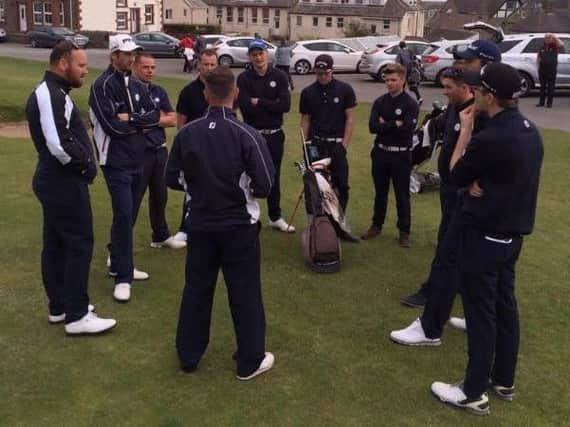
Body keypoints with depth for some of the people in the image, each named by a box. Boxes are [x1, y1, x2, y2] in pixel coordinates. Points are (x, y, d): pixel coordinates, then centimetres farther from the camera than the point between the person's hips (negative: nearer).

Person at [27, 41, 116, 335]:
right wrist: (84, 165, -14)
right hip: (65, 183, -11)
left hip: (53, 180, 11)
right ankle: (76, 317, 3)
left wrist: (81, 163, 6)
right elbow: (60, 145, -29)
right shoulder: (53, 96, -19)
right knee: (79, 245, -4)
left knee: (56, 244, 15)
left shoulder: (46, 92, 15)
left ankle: (59, 307, 27)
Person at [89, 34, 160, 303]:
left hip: (137, 159, 7)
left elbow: (155, 115, 4)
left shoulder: (137, 86, 11)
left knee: (128, 214, 14)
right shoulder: (102, 86, -12)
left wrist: (130, 118, -13)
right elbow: (112, 125, -21)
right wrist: (141, 125, -6)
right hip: (116, 161, -7)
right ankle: (122, 277, -4)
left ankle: (119, 262, 30)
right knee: (123, 214, -11)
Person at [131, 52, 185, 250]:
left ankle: (161, 236, 33)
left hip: (160, 150, 6)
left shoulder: (159, 92, 11)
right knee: (133, 199, -3)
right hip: (139, 151, -6)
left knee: (160, 196, 18)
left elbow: (172, 120, 5)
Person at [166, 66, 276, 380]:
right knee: (244, 292, 9)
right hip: (239, 226, -3)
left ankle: (188, 356, 29)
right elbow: (264, 186, -14)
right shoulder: (248, 135, -15)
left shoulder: (186, 133, -6)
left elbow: (173, 179, 2)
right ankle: (250, 361, 19)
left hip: (200, 224, 3)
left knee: (196, 289, 16)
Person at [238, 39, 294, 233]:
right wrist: (271, 105, -11)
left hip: (274, 135, 3)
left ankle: (275, 218, 26)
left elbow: (285, 105, -11)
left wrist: (259, 102, -13)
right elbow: (245, 107, -17)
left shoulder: (279, 76, 2)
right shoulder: (244, 79, -3)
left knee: (274, 177, 14)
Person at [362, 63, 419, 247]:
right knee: (380, 192, 16)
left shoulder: (411, 104, -8)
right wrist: (395, 124, -14)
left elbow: (407, 130, -20)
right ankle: (376, 225, 29)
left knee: (402, 195, 5)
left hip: (401, 155, -4)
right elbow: (372, 127, -8)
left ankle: (404, 231, 15)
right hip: (380, 152, 4)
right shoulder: (380, 102, 4)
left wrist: (385, 125, -11)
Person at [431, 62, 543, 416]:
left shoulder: (489, 139, -25)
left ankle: (474, 393, 13)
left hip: (485, 235, -9)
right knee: (505, 306, 17)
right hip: (513, 232, 9)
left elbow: (456, 176, -9)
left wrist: (465, 131, -1)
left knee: (481, 313, 1)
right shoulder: (530, 131, 5)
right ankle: (504, 381, 31)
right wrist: (480, 184, -3)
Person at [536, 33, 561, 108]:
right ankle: (541, 102, 15)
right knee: (542, 86, 9)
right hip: (542, 70, 4)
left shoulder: (554, 47, -1)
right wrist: (538, 60, 1)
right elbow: (538, 56, 22)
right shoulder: (542, 48, 12)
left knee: (551, 87, 1)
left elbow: (560, 44, -22)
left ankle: (549, 103, 5)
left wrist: (554, 37, -21)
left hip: (552, 70, -4)